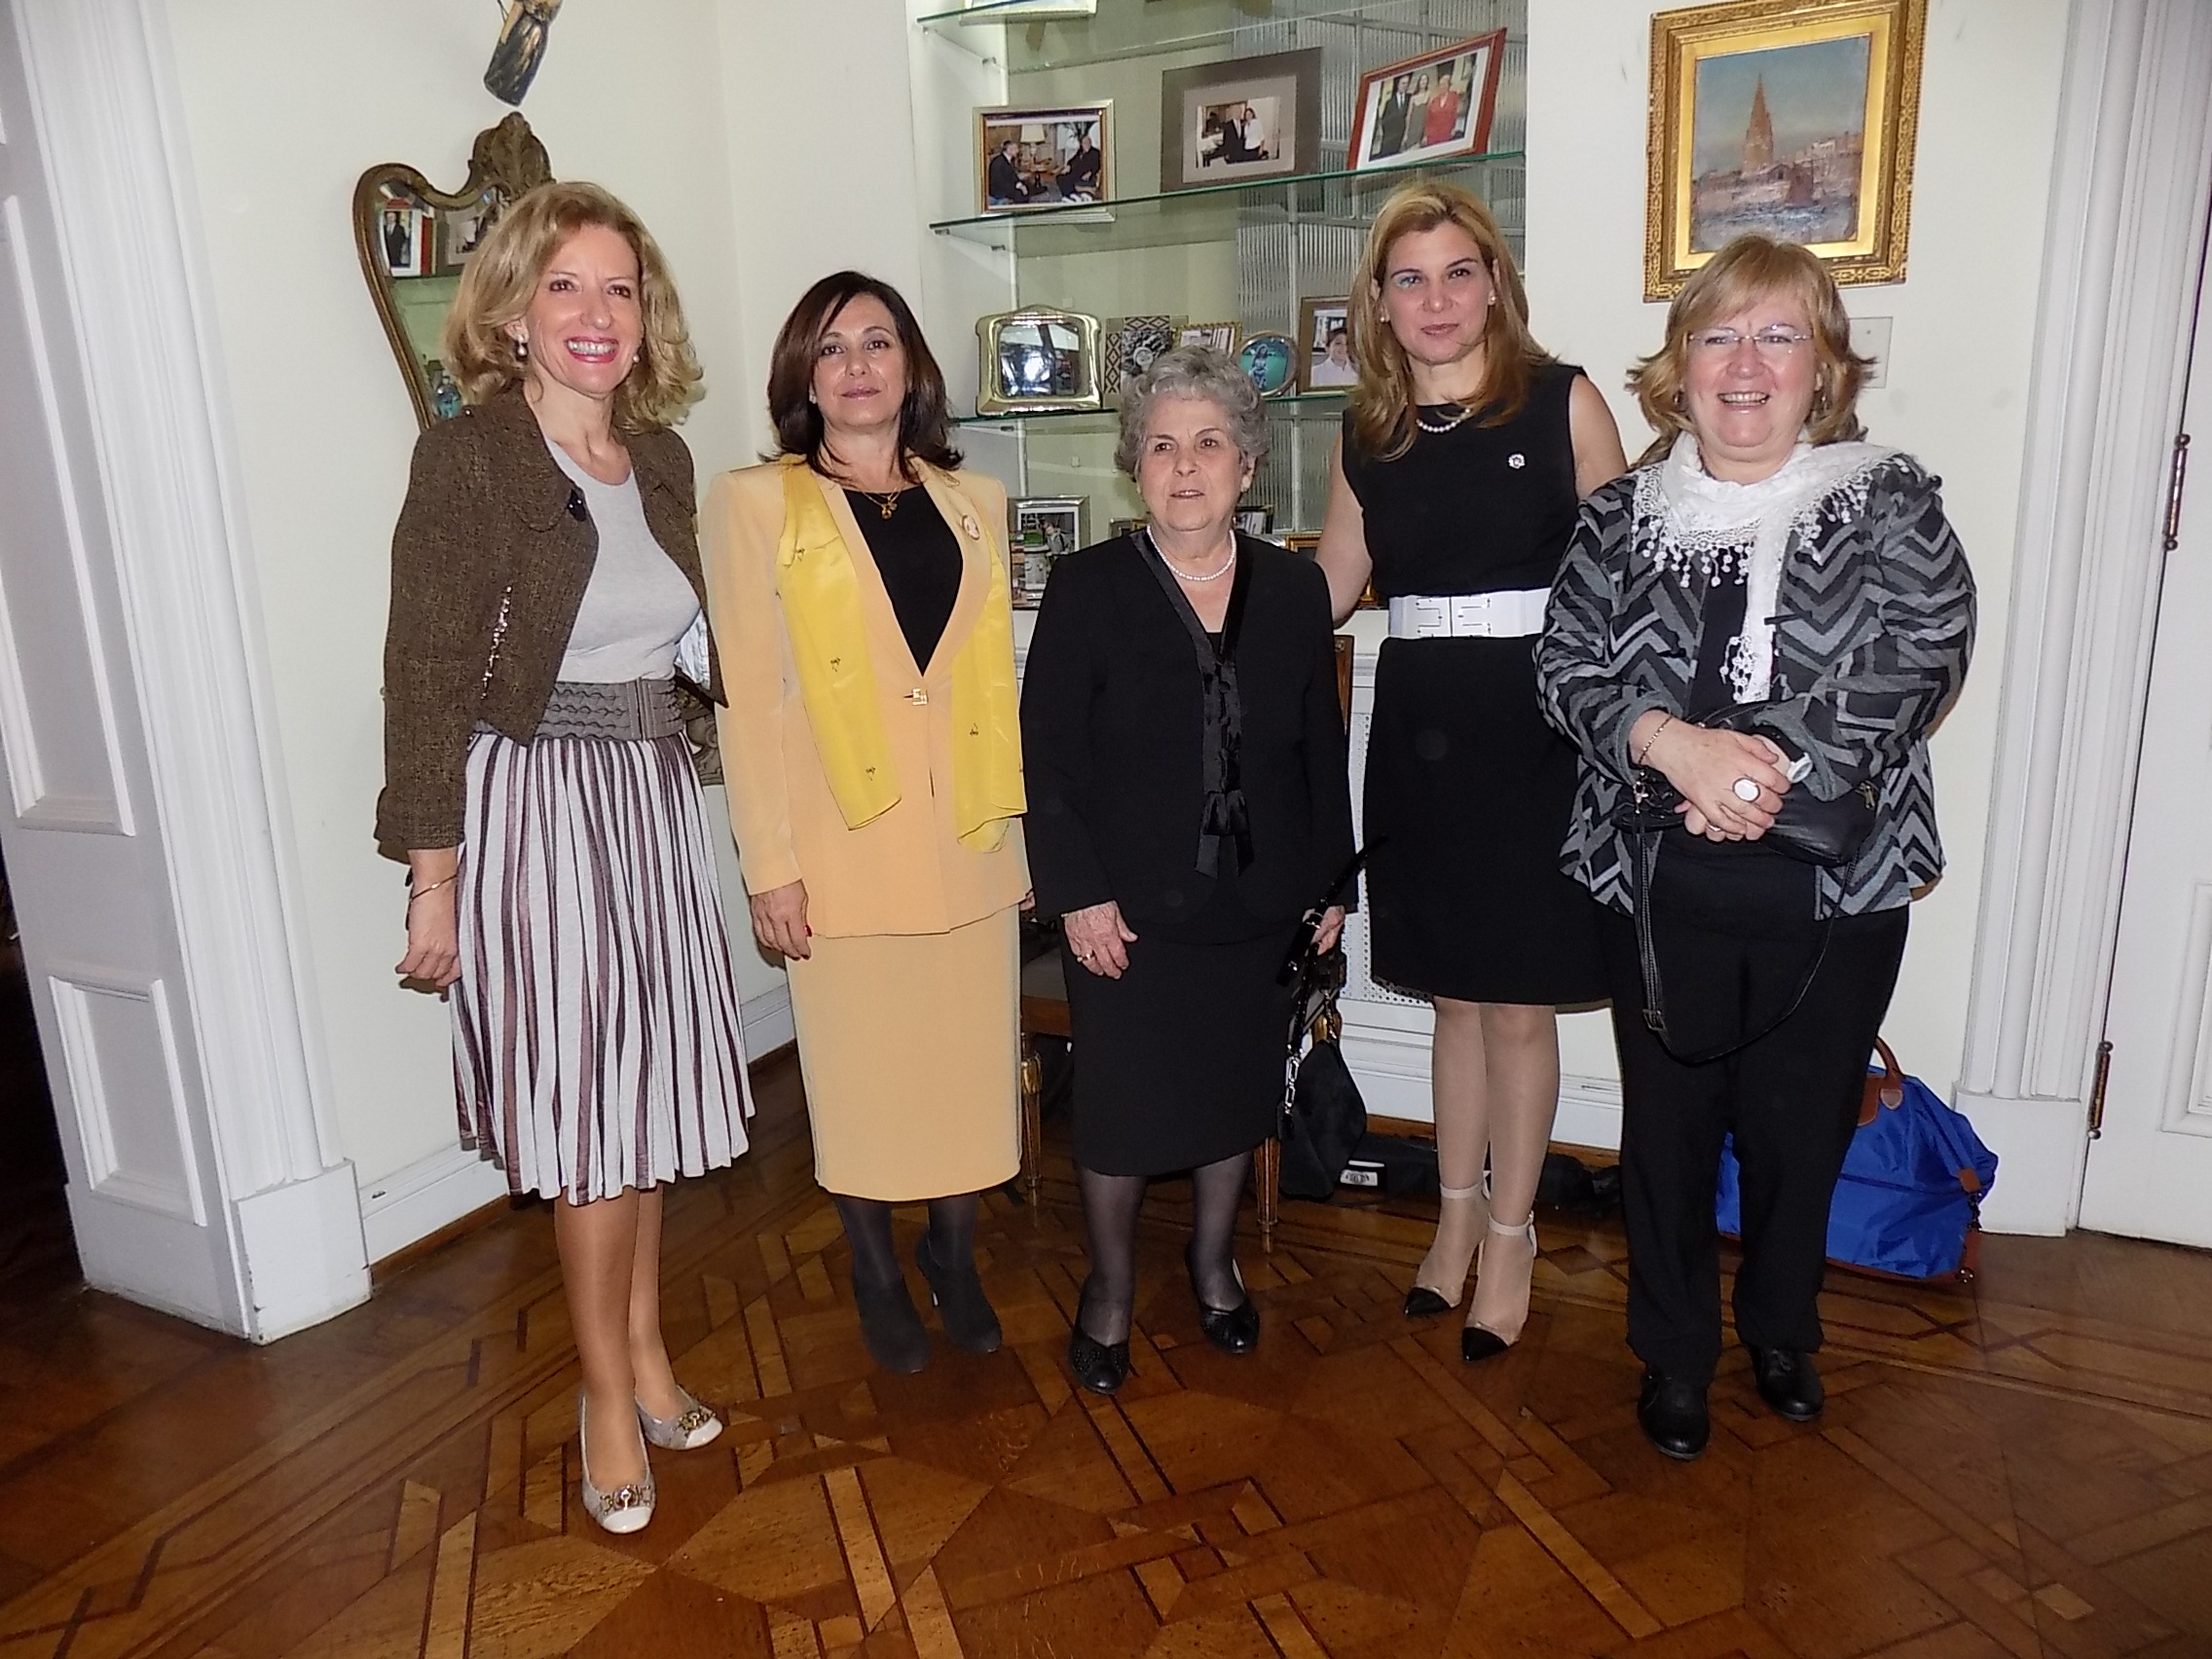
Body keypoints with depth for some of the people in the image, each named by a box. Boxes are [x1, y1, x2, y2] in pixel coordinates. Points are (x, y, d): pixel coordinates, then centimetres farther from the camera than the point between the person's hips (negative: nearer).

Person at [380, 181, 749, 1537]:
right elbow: (428, 679, -11)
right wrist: (433, 879, -12)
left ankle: (643, 1344, 33)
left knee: (649, 1083, 14)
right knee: (589, 1097, 2)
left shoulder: (661, 457, 8)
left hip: (654, 796, 6)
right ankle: (610, 1388, 21)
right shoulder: (467, 458, -10)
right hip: (534, 803, -6)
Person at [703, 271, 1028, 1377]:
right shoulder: (754, 504, -2)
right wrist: (768, 863, -10)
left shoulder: (973, 502, 10)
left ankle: (953, 1258, 33)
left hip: (967, 832, 4)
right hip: (843, 839, -3)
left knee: (970, 1058, 11)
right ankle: (876, 1273, 31)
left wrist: (1016, 813, 7)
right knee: (858, 1068, 8)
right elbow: (746, 695, -6)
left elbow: (996, 675, 12)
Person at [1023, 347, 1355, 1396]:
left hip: (1256, 902, 3)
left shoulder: (1294, 589, 3)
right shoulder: (1087, 587, -6)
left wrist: (1330, 877, 7)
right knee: (1119, 1102, 5)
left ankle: (1212, 1258, 40)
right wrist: (1076, 892, -13)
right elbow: (1047, 753, -8)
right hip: (1127, 908, -3)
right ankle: (1110, 1288, 29)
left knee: (1237, 1089, 16)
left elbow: (1322, 747, 7)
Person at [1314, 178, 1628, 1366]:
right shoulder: (1367, 434, 8)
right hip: (1419, 727, 3)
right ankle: (1457, 1215, 32)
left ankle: (1509, 1235, 25)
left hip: (1534, 722, -3)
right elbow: (1323, 589, 14)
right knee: (1453, 995, 14)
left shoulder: (1562, 401, -3)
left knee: (1518, 1000, 6)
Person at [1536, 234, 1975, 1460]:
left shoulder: (1890, 504, 1)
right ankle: (1673, 1352, 33)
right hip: (1659, 879, 1)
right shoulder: (1623, 514, 4)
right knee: (1668, 1120, 12)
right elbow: (1567, 667, -3)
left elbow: (1921, 659, -11)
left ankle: (1782, 1328, 41)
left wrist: (1774, 761, -23)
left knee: (1800, 1124, 14)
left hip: (1837, 884, 0)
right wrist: (1676, 745, -21)